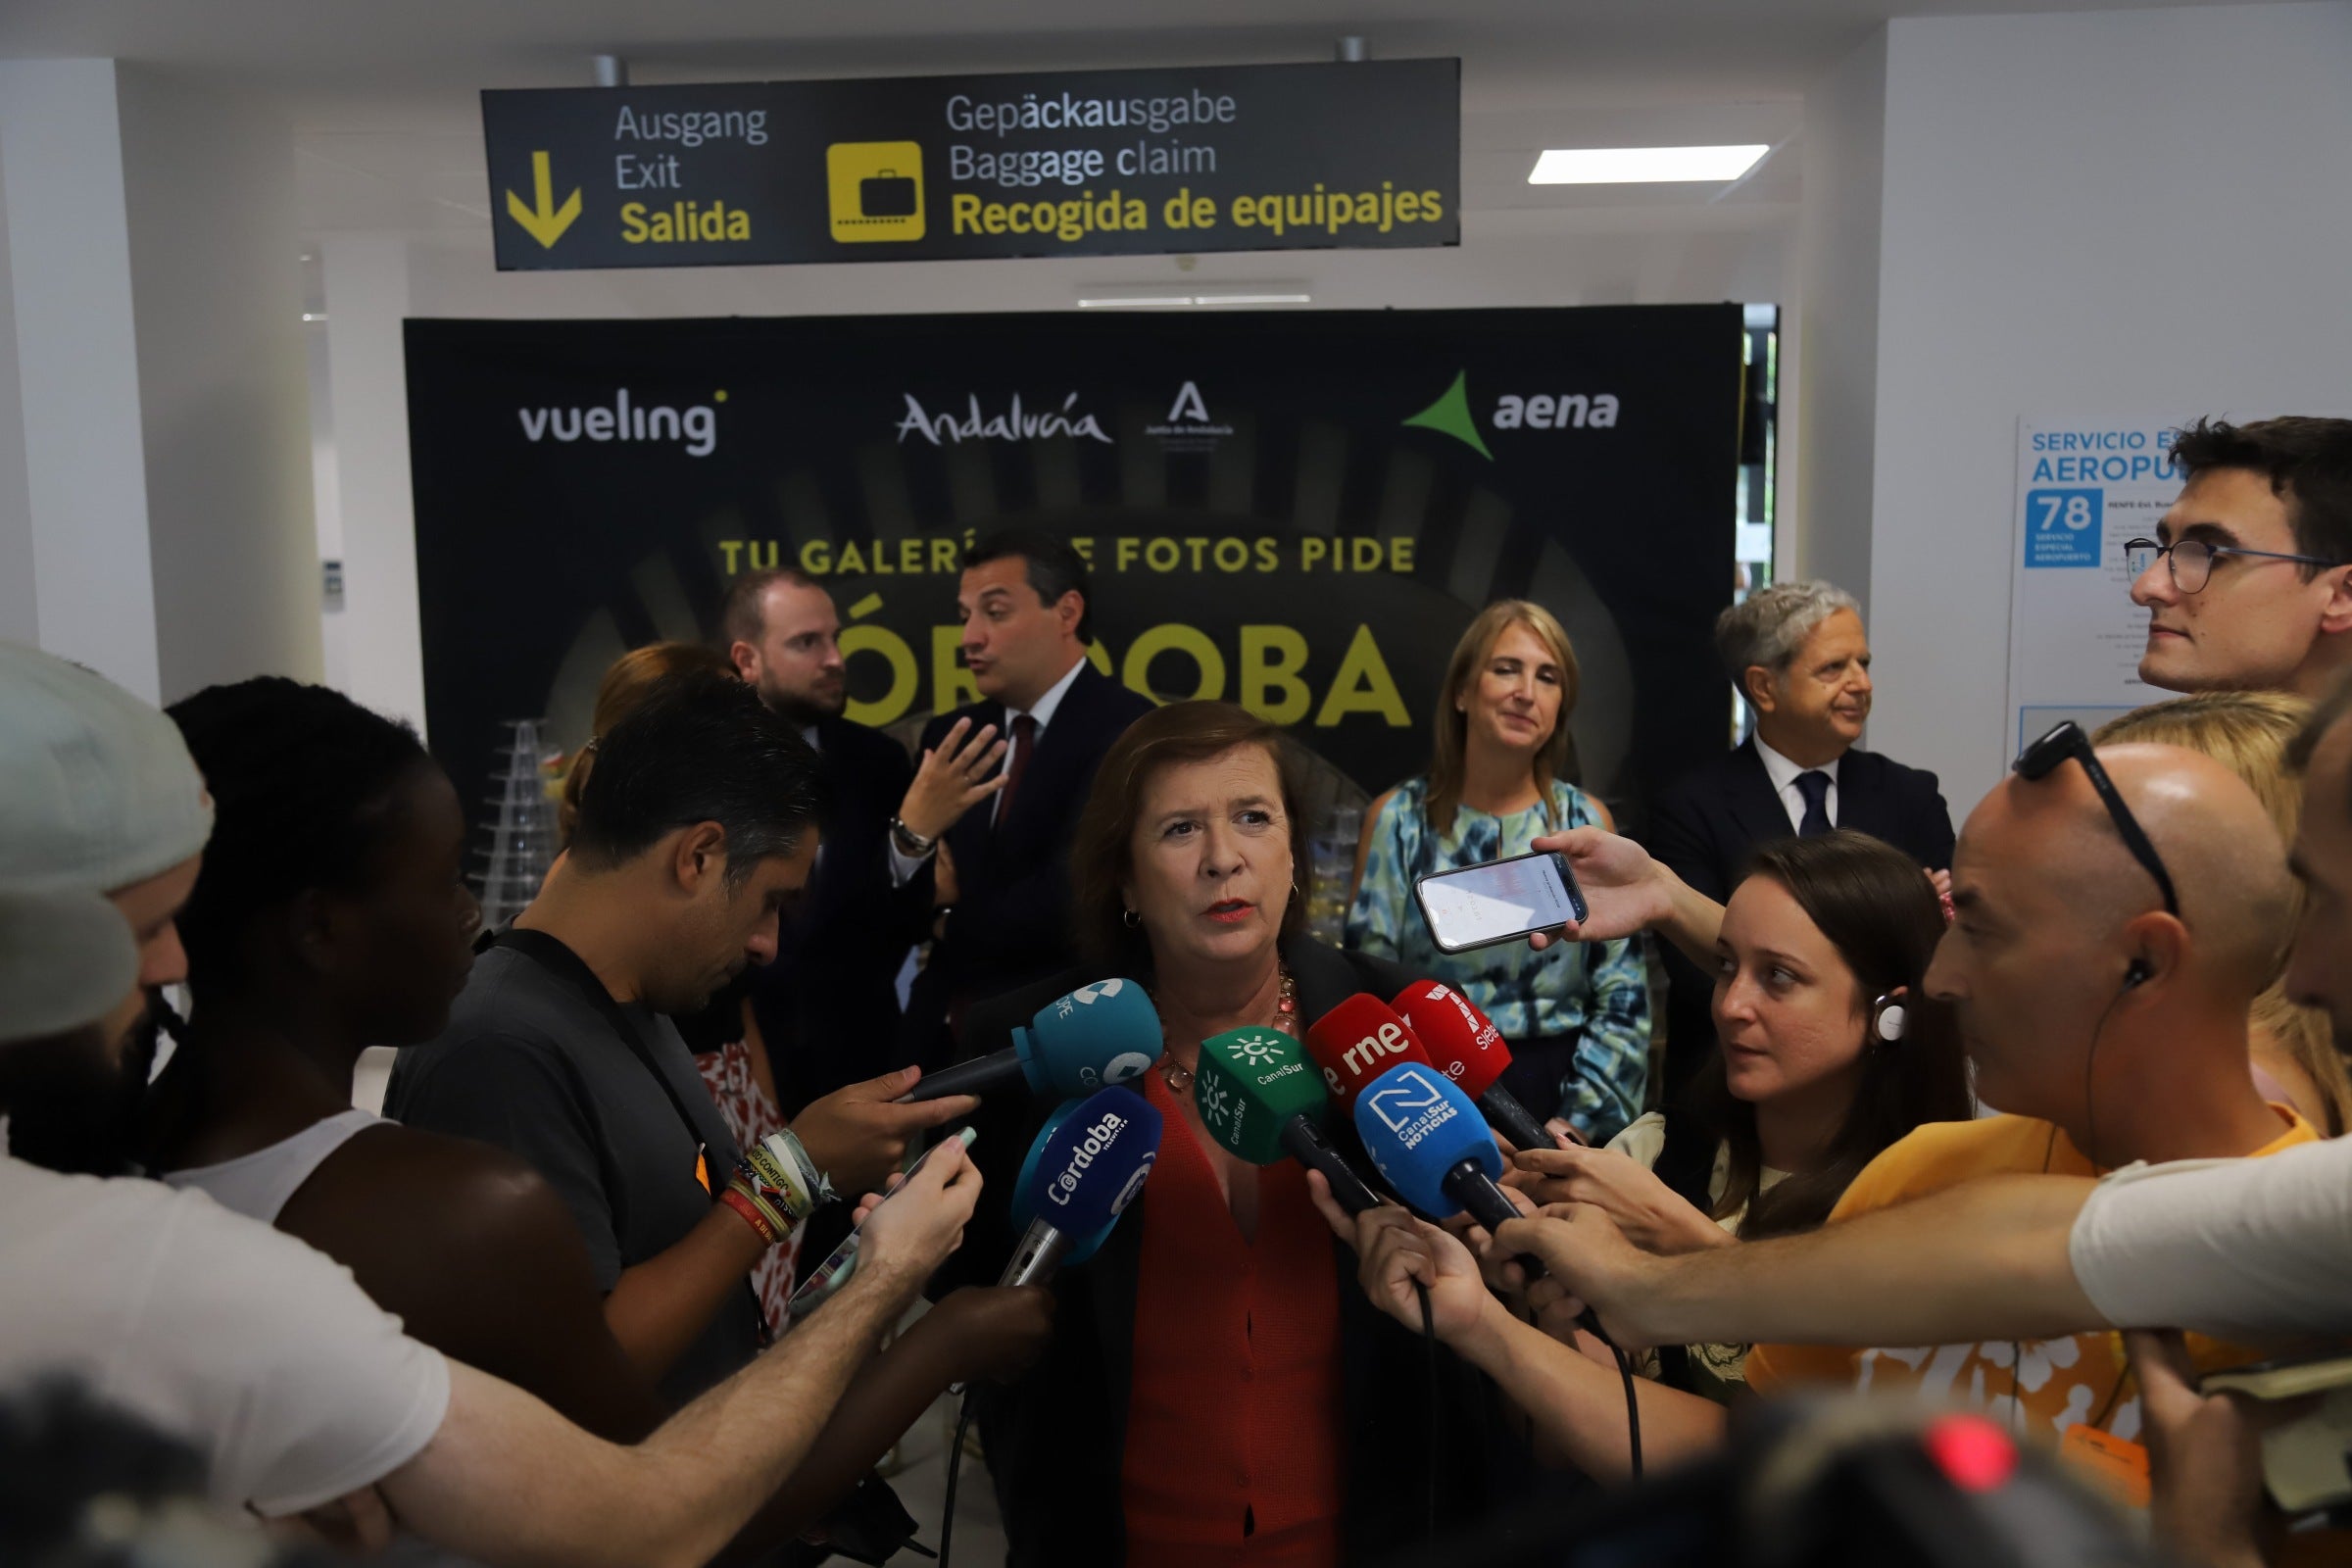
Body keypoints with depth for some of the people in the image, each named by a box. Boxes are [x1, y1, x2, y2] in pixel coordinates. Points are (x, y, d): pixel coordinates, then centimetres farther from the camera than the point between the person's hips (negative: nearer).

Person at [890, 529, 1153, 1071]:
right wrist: (911, 833, -19)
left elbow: (1070, 905, -23)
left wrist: (954, 919, -4)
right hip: (944, 1039, 5)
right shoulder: (952, 737, 5)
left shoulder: (1129, 730, -15)